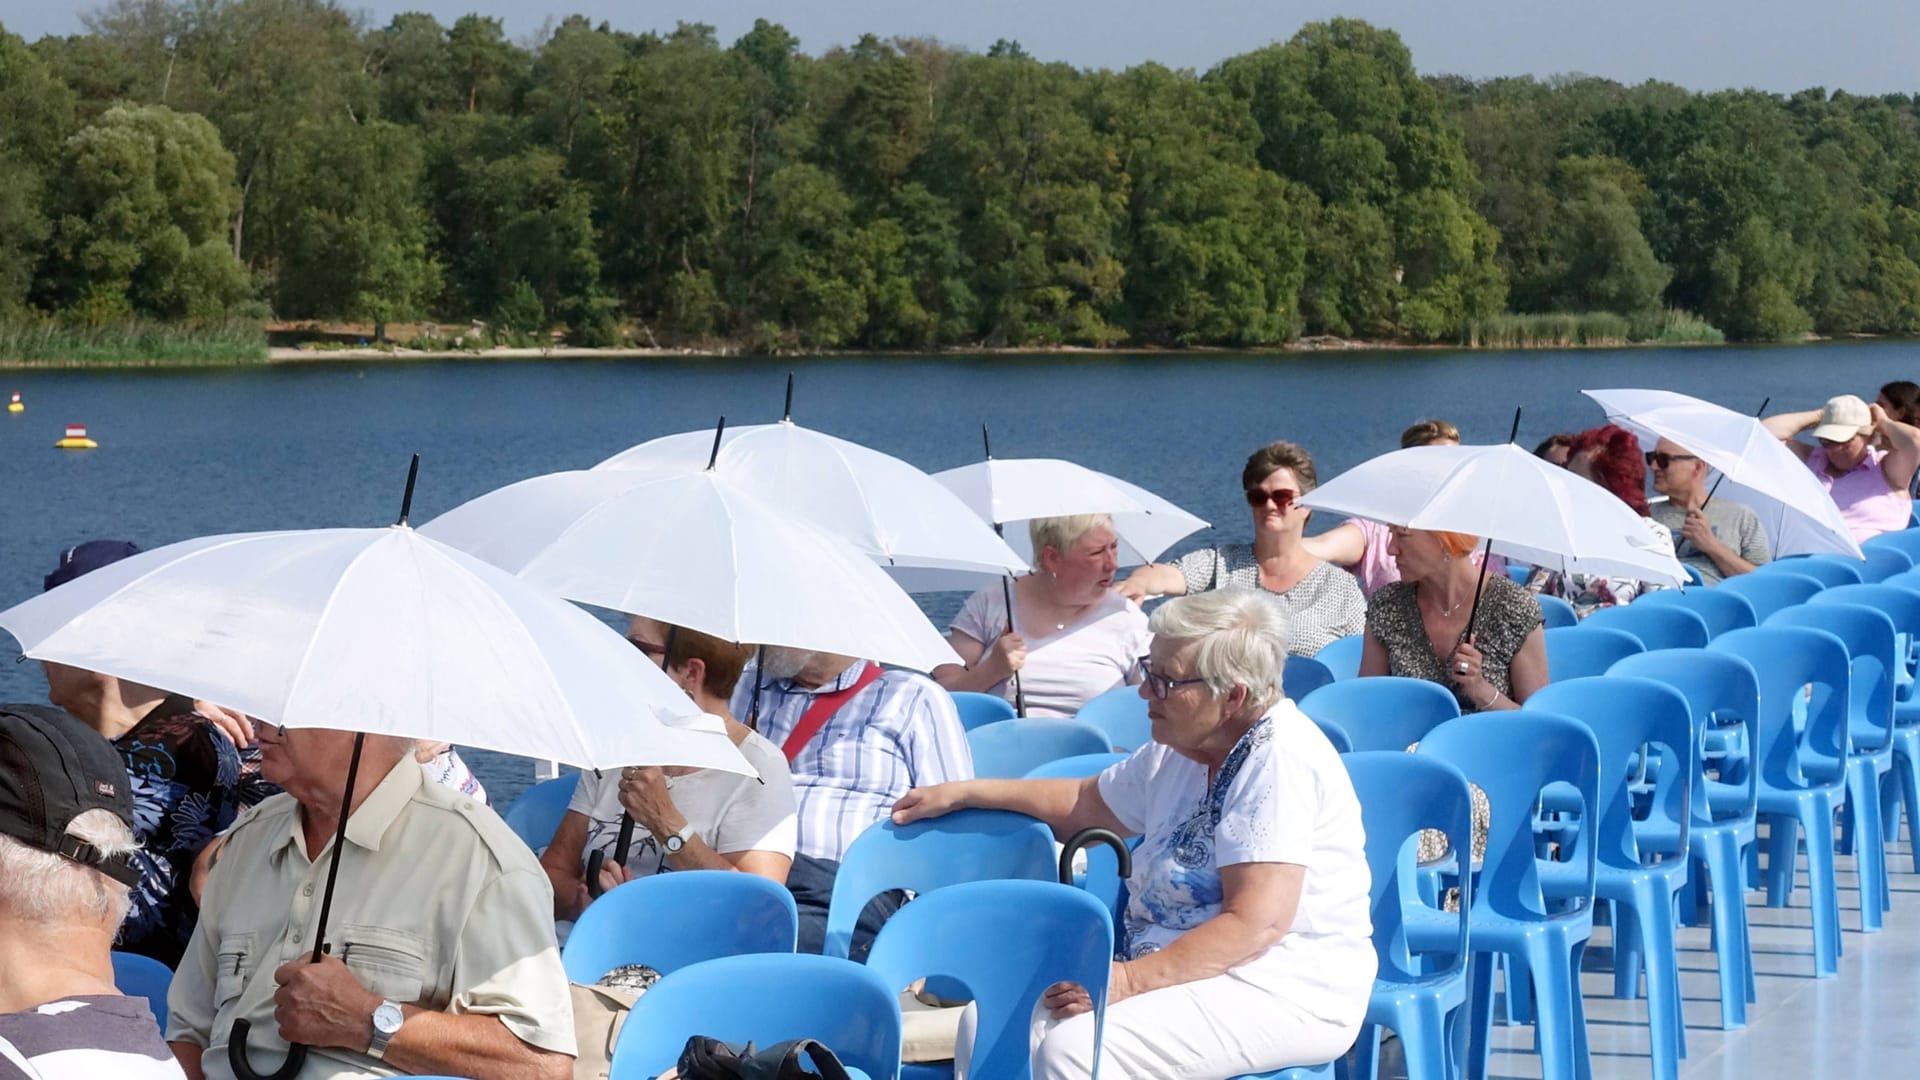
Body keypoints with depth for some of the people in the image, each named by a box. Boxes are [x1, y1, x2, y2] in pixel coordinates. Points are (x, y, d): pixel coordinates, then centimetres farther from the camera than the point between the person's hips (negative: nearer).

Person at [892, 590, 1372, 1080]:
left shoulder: (1280, 761, -17)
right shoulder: (1180, 752, 13)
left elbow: (1258, 923, -25)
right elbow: (1083, 802, 31)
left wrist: (1130, 979, -27)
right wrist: (964, 794, 26)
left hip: (1285, 997, -9)